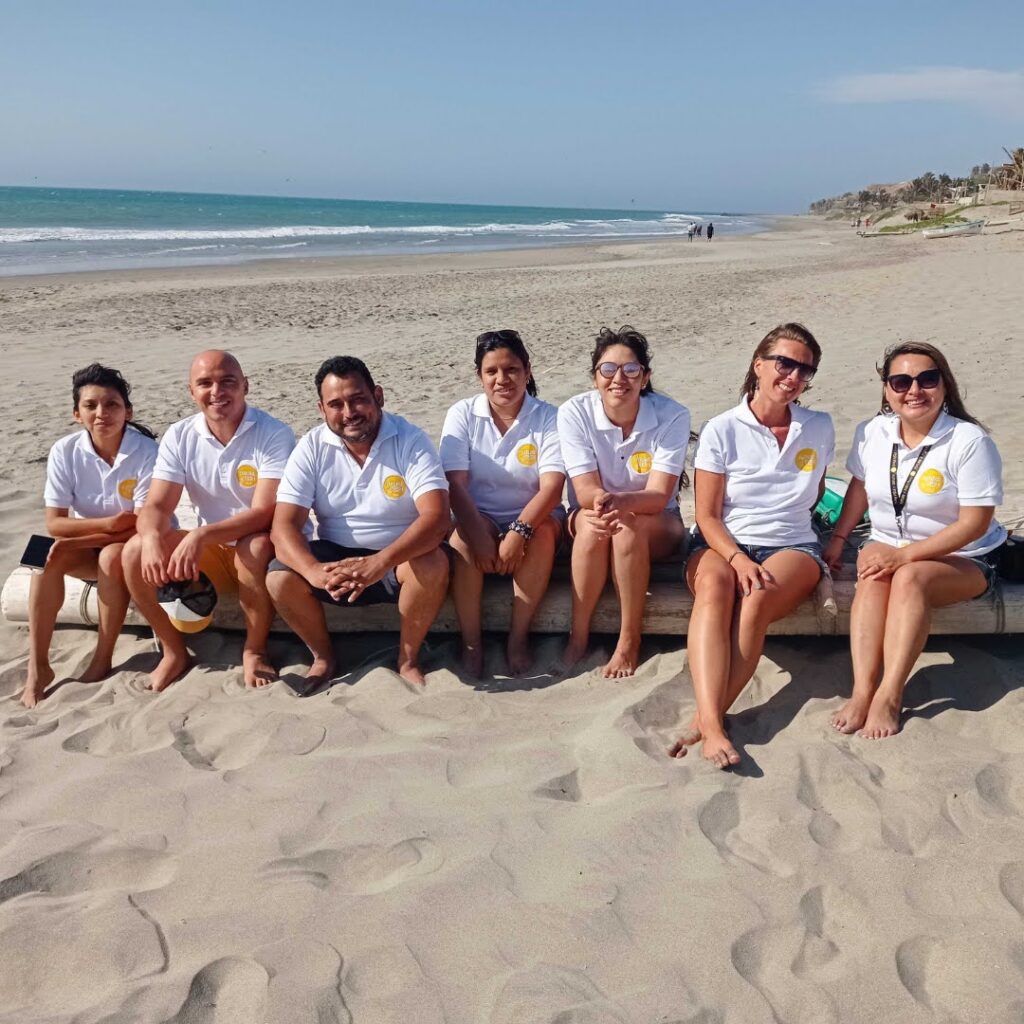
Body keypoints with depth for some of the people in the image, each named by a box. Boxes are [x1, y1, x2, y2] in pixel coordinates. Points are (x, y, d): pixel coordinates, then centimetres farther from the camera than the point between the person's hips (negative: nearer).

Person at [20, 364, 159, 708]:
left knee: (112, 555, -34)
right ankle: (37, 666, -20)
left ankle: (103, 659, -19)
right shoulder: (64, 452, -12)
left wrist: (79, 539, -25)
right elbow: (54, 524, -12)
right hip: (88, 544, 4)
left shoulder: (147, 452, -21)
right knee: (48, 557, -24)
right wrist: (108, 523, -27)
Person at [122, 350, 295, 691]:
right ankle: (174, 651, 1)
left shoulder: (274, 434, -17)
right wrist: (152, 537, -33)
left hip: (266, 548, -4)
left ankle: (255, 651, -13)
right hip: (212, 552, 5)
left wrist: (201, 535, -40)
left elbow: (265, 512, -26)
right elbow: (157, 506, -8)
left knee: (254, 549, -38)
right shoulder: (179, 437, -3)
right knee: (135, 551, -16)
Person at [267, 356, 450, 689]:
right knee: (279, 579, -24)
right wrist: (314, 571, -36)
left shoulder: (410, 441, -13)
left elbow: (436, 516, -26)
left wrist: (379, 563, -42)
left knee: (433, 565, -34)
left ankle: (408, 660, -7)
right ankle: (323, 657, 4)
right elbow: (284, 525, -13)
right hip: (335, 558, 2)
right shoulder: (312, 448, -6)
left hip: (399, 558, -2)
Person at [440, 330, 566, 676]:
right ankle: (471, 643, -18)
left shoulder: (548, 417, -7)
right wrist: (479, 535, -29)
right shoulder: (462, 415, -4)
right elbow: (456, 484, -13)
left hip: (532, 517, 0)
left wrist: (519, 532, -34)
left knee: (543, 534, -33)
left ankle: (519, 638, -19)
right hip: (479, 516, 1)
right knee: (463, 539, -31)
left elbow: (552, 486, -19)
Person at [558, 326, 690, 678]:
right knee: (593, 526, -33)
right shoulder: (574, 413, -16)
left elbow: (659, 496, -25)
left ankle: (630, 641, -20)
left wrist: (621, 501, -47)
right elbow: (586, 491, -20)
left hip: (656, 526, -1)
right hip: (589, 518, 1)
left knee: (627, 527, -34)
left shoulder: (672, 416, -18)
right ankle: (578, 636, -19)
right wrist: (603, 503, -45)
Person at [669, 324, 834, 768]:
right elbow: (707, 516, -5)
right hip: (722, 542, -1)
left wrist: (786, 520, 8)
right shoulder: (721, 430, 0)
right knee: (714, 587, -37)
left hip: (792, 546, 1)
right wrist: (738, 558, -20)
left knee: (756, 600, -34)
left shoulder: (819, 428, 8)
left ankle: (709, 716, -33)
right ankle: (712, 722, -47)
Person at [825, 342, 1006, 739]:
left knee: (910, 578, -34)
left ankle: (888, 697, -34)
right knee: (873, 577, -30)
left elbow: (975, 523, -20)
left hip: (961, 559, -4)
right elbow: (859, 487, 16)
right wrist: (838, 538, 10)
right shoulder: (872, 432, -2)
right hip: (888, 546, 4)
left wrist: (905, 555, -25)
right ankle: (862, 692, -35)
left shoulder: (970, 441, -18)